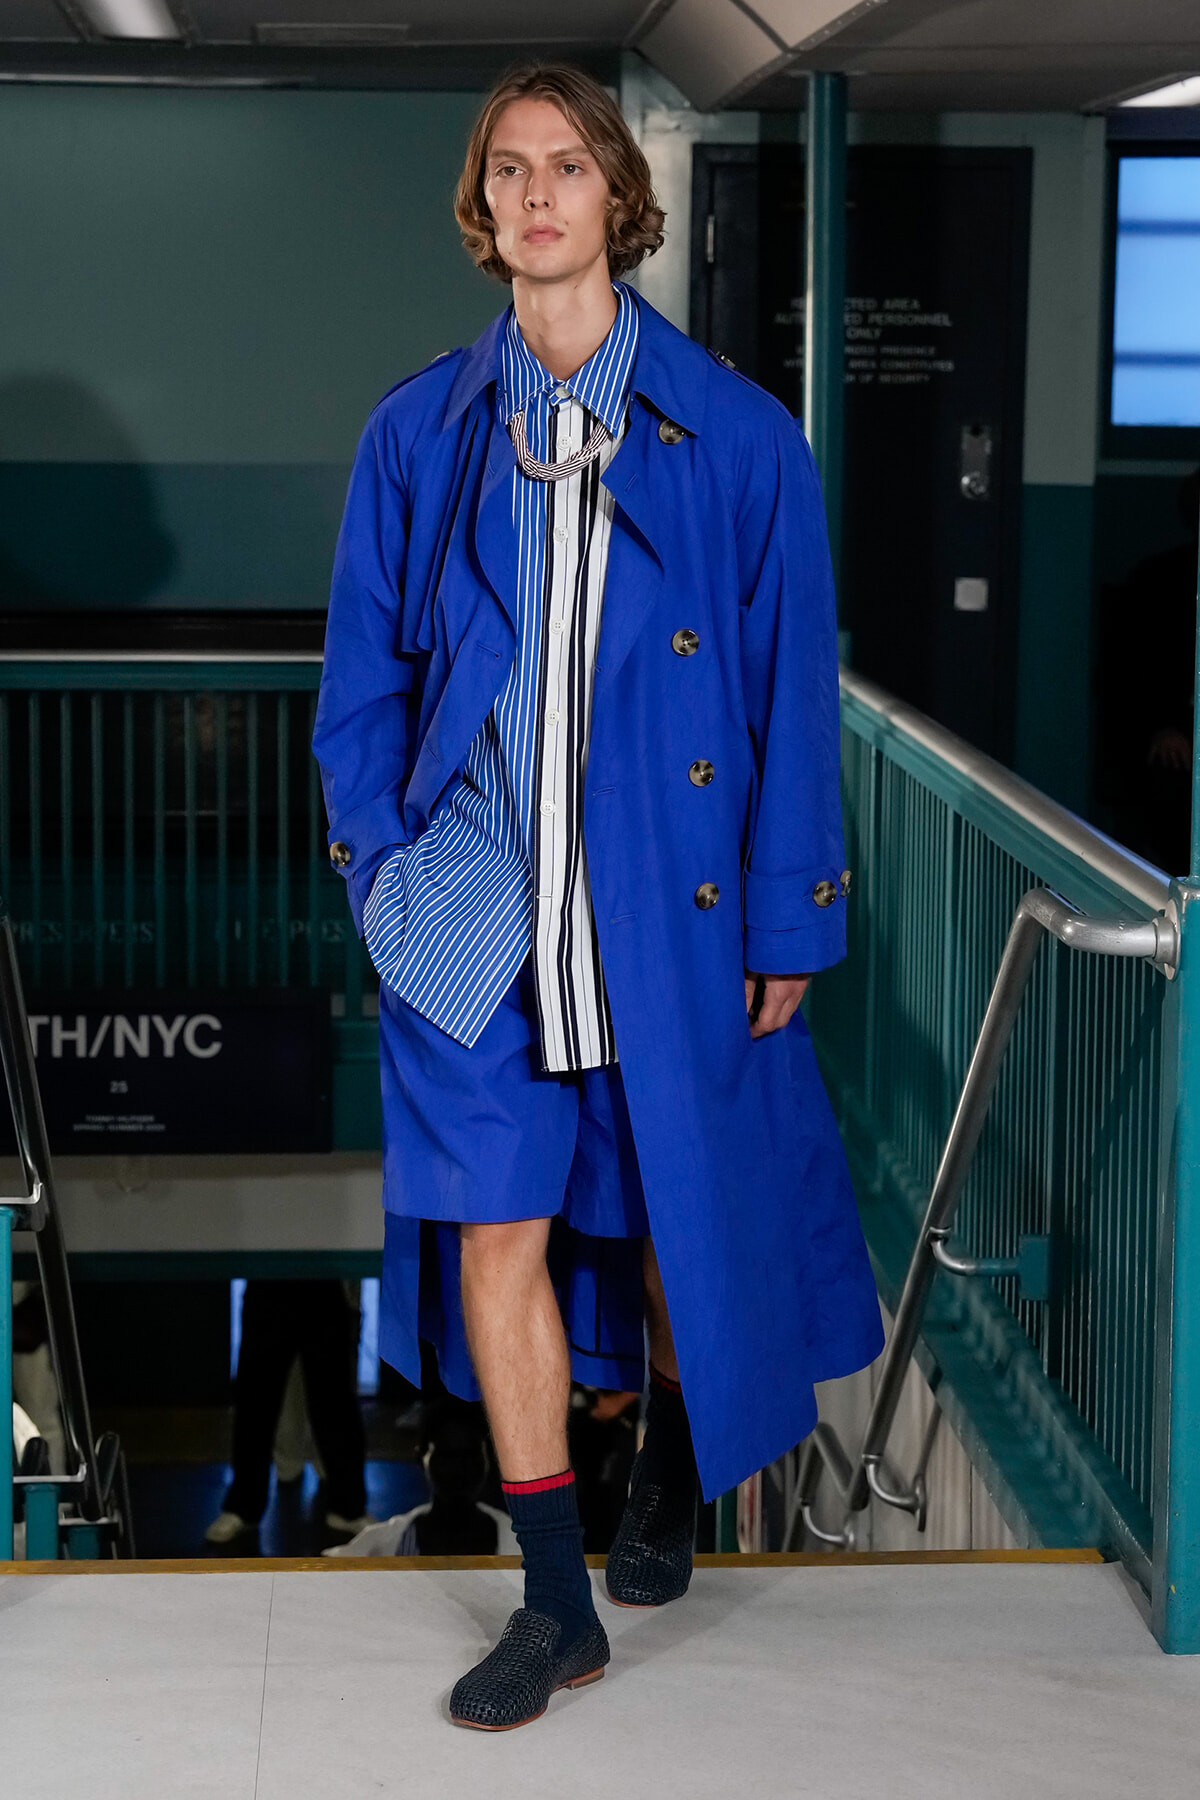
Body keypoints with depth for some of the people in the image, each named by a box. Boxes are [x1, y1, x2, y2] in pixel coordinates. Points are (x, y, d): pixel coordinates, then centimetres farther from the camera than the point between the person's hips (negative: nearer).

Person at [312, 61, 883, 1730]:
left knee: (679, 1217, 13)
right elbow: (363, 678, 9)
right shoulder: (416, 434, 3)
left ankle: (672, 1476, 43)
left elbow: (795, 696, -2)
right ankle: (556, 1603, 13)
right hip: (479, 911, 1)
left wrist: (787, 921, -4)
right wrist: (385, 867, 0)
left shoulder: (737, 437, -3)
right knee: (496, 1230, 1)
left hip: (672, 907, -1)